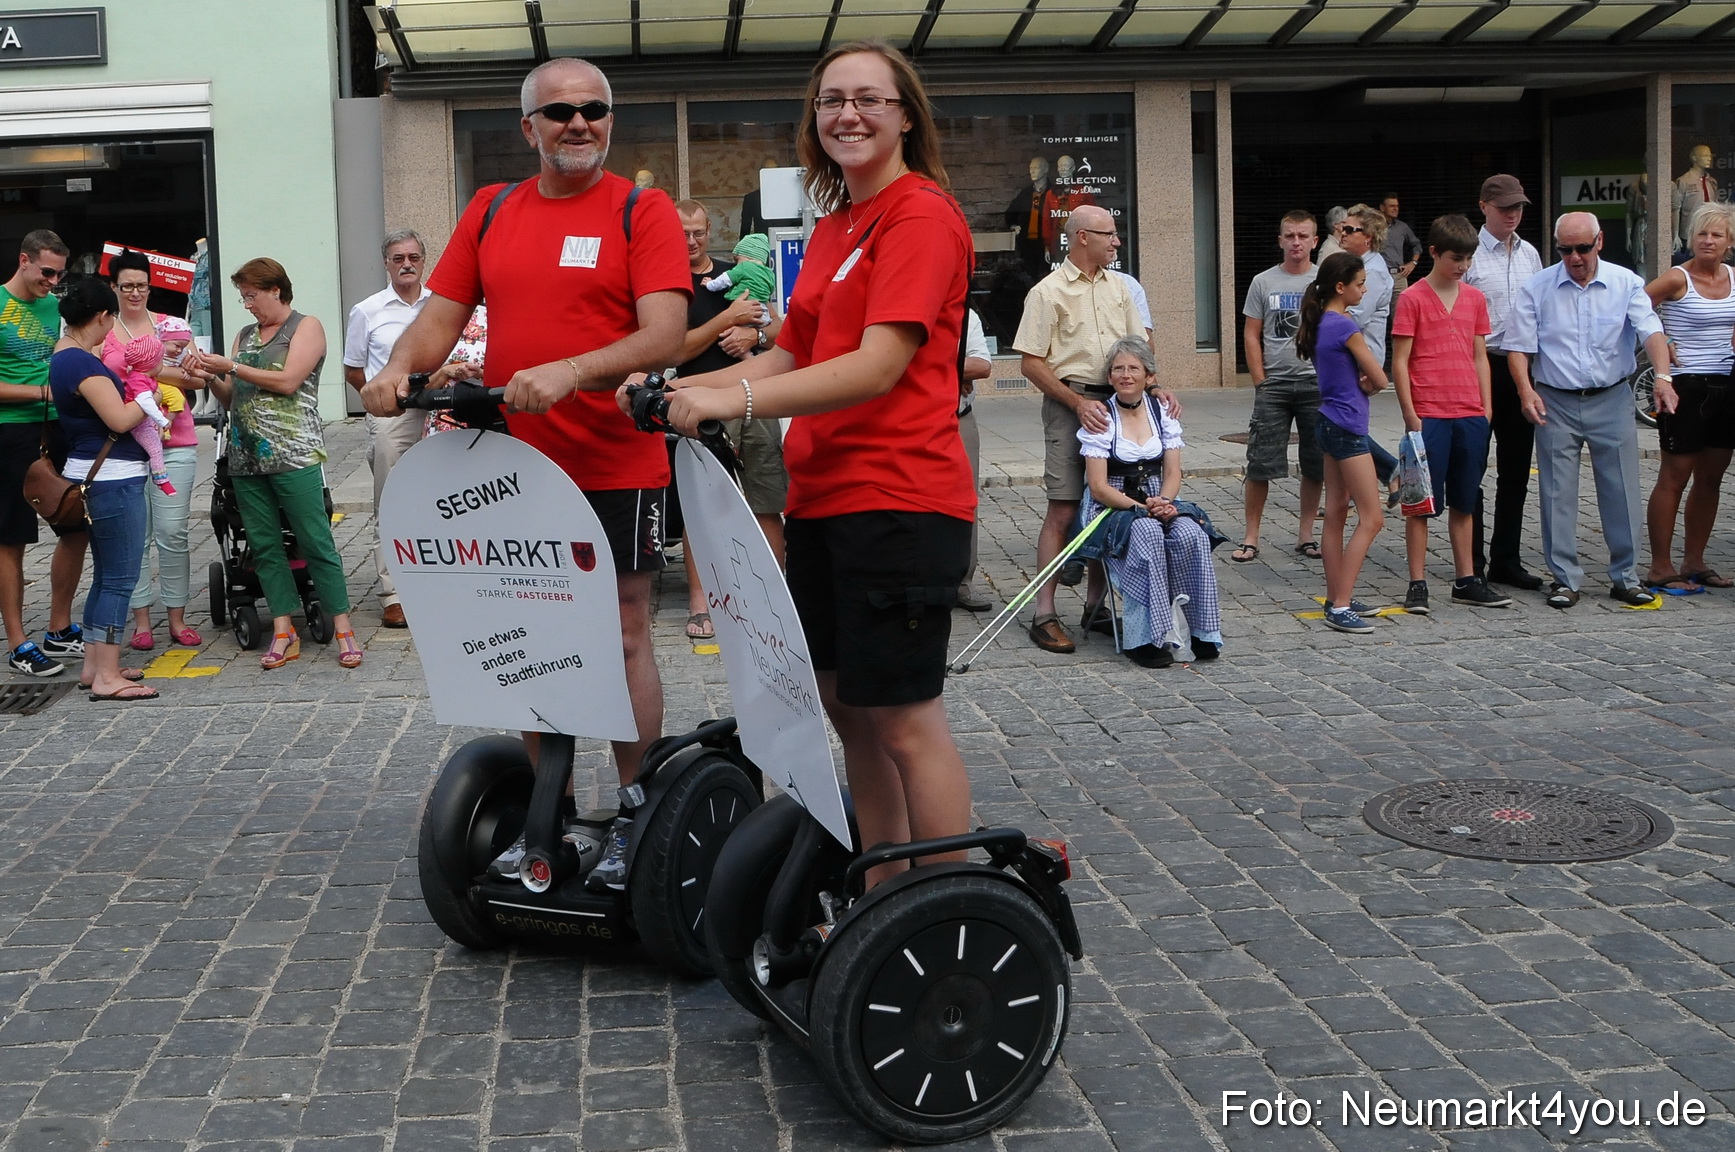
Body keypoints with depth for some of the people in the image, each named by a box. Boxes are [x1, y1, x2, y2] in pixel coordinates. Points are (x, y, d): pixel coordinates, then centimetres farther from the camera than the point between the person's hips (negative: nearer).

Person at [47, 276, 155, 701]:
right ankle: (107, 677, -5)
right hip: (112, 479, -10)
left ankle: (93, 666, 22)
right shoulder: (83, 363, -18)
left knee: (106, 576, 16)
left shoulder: (63, 355, 12)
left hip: (95, 477, 10)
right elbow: (120, 419, -21)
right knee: (119, 579, -6)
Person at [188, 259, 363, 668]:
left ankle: (344, 630, -5)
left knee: (315, 543, -8)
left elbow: (288, 381, -10)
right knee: (264, 546, 3)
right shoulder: (245, 335, 21)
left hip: (293, 454, -6)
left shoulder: (306, 327, 3)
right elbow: (231, 398, 21)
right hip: (246, 457, 7)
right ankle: (284, 633, 6)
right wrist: (212, 378, 2)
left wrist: (232, 368, -8)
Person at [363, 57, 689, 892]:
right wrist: (399, 367, -11)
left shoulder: (641, 212, -4)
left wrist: (567, 372, -30)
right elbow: (442, 315, 11)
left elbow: (666, 335, -16)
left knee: (621, 638, 1)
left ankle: (634, 817, 13)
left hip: (616, 468, -5)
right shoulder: (491, 212, 11)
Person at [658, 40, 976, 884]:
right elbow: (793, 356, 19)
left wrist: (733, 399, -26)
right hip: (822, 497, 9)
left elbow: (878, 366, -20)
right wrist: (678, 391, 6)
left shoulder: (921, 214, -10)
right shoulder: (832, 228, 18)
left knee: (902, 717, -4)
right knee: (845, 705, 14)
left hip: (898, 497, -9)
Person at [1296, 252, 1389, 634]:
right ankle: (1340, 607, -9)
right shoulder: (1345, 327, -18)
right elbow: (1379, 379, -12)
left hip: (1330, 424, 10)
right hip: (1348, 428, -10)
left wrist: (1359, 384, -3)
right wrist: (1366, 385, 9)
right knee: (1371, 519, -6)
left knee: (1336, 514, 13)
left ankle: (1336, 598, 19)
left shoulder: (1320, 323, 10)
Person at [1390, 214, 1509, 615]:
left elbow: (1479, 357, 15)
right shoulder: (1412, 299, -5)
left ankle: (1466, 580, 19)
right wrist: (1411, 416, -10)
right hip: (1429, 416, -5)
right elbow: (1399, 362, -6)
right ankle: (1417, 584, 5)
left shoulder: (1474, 298, 11)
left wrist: (1487, 409, 8)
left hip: (1470, 416, 5)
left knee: (1463, 502, 11)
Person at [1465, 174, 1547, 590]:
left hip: (1522, 366, 6)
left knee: (1516, 469, 10)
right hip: (1480, 366, -6)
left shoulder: (1530, 254, 12)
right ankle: (1472, 562, 8)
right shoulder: (1470, 253, -8)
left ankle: (1505, 560, 19)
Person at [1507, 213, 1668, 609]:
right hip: (1556, 403, 0)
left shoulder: (1626, 283, 1)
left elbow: (1650, 331, -10)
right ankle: (1564, 578, 10)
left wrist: (1662, 375, -26)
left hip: (1612, 401, 0)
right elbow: (1519, 345, 1)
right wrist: (1526, 390, -13)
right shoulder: (1537, 288, 1)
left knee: (1621, 491, 3)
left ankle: (1625, 576, 14)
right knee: (1558, 494, 1)